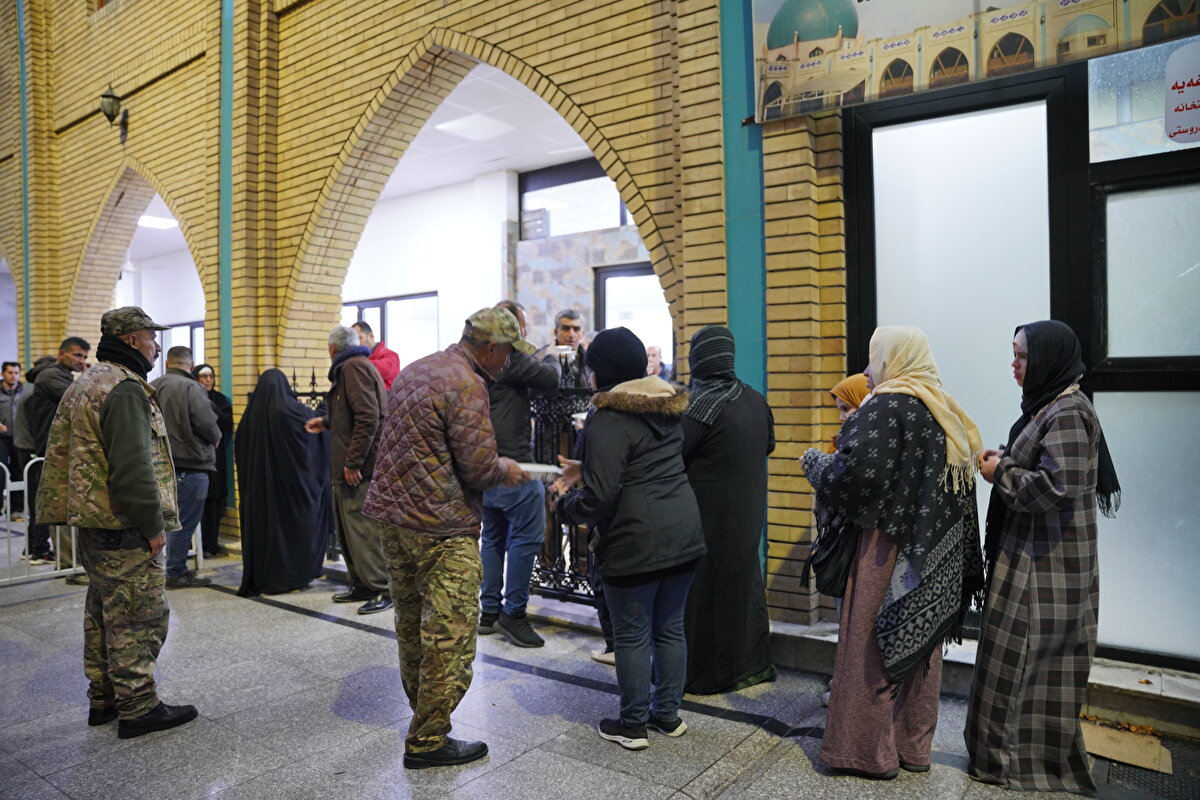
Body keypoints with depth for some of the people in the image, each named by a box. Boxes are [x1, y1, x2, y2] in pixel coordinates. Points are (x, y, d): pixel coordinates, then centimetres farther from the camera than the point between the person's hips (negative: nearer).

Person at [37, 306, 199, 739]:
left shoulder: (84, 385, 16)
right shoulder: (125, 389, -18)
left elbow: (67, 453, 20)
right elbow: (133, 468, -24)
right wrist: (154, 525, -17)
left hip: (92, 523, 11)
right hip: (124, 528, -11)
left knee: (102, 613, 18)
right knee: (138, 617, -2)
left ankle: (103, 699, 29)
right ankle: (138, 707, 6)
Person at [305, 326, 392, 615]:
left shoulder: (354, 367, -11)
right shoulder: (353, 367, 22)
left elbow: (367, 417, -22)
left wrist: (353, 462, -21)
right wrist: (326, 422, 44)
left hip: (360, 469, -11)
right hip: (350, 466, 11)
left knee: (363, 527, -8)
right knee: (348, 527, 14)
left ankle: (382, 590, -2)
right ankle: (362, 584, 23)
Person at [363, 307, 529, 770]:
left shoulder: (413, 371, 13)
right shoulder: (467, 385, -16)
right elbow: (478, 467, -19)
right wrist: (506, 471, 2)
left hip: (392, 513, 10)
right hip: (440, 528, -10)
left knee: (410, 623, 20)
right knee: (449, 634, 0)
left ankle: (422, 711, 36)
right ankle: (427, 741, 9)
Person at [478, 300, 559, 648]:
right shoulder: (510, 357, -15)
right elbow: (549, 379, -12)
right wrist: (553, 362, 9)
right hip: (513, 465, -10)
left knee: (492, 537, 16)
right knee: (526, 536, -1)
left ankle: (489, 610, 24)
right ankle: (513, 612, 4)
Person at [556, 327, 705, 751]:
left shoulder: (609, 421, -16)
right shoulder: (668, 409, 10)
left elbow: (600, 498, -21)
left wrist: (565, 503, -1)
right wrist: (587, 469, 21)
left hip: (636, 544, -8)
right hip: (685, 535, 8)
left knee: (632, 634, 8)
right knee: (670, 628, 18)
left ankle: (633, 724, 22)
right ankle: (668, 713, 32)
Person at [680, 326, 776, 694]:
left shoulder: (702, 404, -20)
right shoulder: (754, 399, 2)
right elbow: (769, 444, 17)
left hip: (711, 515, -7)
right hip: (749, 511, 7)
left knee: (705, 589, 5)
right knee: (745, 581, 18)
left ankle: (706, 673, 16)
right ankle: (753, 661, 31)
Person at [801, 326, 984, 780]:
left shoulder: (886, 407, -14)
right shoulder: (945, 412, 11)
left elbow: (854, 470, -24)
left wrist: (814, 461, -7)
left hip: (888, 546, -8)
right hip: (936, 553, 8)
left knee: (873, 641, 3)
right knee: (920, 643, 15)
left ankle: (869, 751, 14)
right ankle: (913, 747, 28)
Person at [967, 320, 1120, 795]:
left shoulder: (1068, 413, -19)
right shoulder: (1047, 406, 11)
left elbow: (1057, 486, -27)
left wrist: (1001, 473, -14)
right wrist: (1003, 461, 3)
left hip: (1048, 564, -10)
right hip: (1031, 554, 10)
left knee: (1022, 657, 2)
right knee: (1042, 661, 17)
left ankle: (1024, 758, 17)